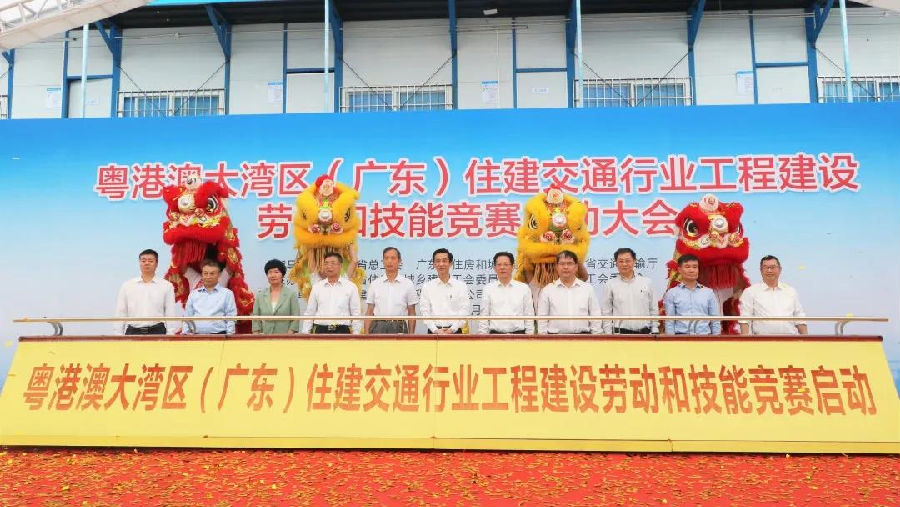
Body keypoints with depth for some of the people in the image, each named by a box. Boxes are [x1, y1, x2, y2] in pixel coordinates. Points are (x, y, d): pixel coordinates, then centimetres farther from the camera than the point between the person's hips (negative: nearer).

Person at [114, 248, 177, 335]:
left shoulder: (166, 286, 5)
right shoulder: (127, 286, 10)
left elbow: (170, 315, 3)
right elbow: (120, 314, 10)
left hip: (157, 332, -1)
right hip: (133, 332, 2)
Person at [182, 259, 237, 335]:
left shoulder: (227, 294, 6)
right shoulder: (193, 294, 16)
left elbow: (231, 318, 1)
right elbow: (187, 317, 17)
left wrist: (229, 337, -8)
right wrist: (184, 333, 6)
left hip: (218, 335, -3)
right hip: (197, 336, 3)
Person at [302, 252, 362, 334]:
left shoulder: (350, 286, 2)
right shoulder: (317, 287, 8)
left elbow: (356, 314, 3)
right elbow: (309, 313, 11)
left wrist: (356, 333, -2)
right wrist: (305, 334, 6)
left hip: (342, 331, -1)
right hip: (321, 331, 2)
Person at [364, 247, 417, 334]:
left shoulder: (408, 284, 4)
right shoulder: (374, 284, 7)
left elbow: (411, 313, 5)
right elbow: (369, 312, 7)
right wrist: (366, 335, -2)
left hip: (399, 328, -1)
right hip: (378, 329, 1)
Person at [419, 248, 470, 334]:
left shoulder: (461, 286, 6)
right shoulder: (427, 287, 8)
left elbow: (464, 311, 0)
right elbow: (425, 312, 2)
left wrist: (452, 329, -12)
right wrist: (435, 330, -11)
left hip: (454, 332, 0)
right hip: (434, 332, 1)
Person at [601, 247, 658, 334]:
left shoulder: (646, 282, 6)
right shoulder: (610, 285, 1)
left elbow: (653, 310, 11)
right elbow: (606, 313, 2)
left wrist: (654, 331, 6)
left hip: (645, 333, 2)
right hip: (621, 333, -2)